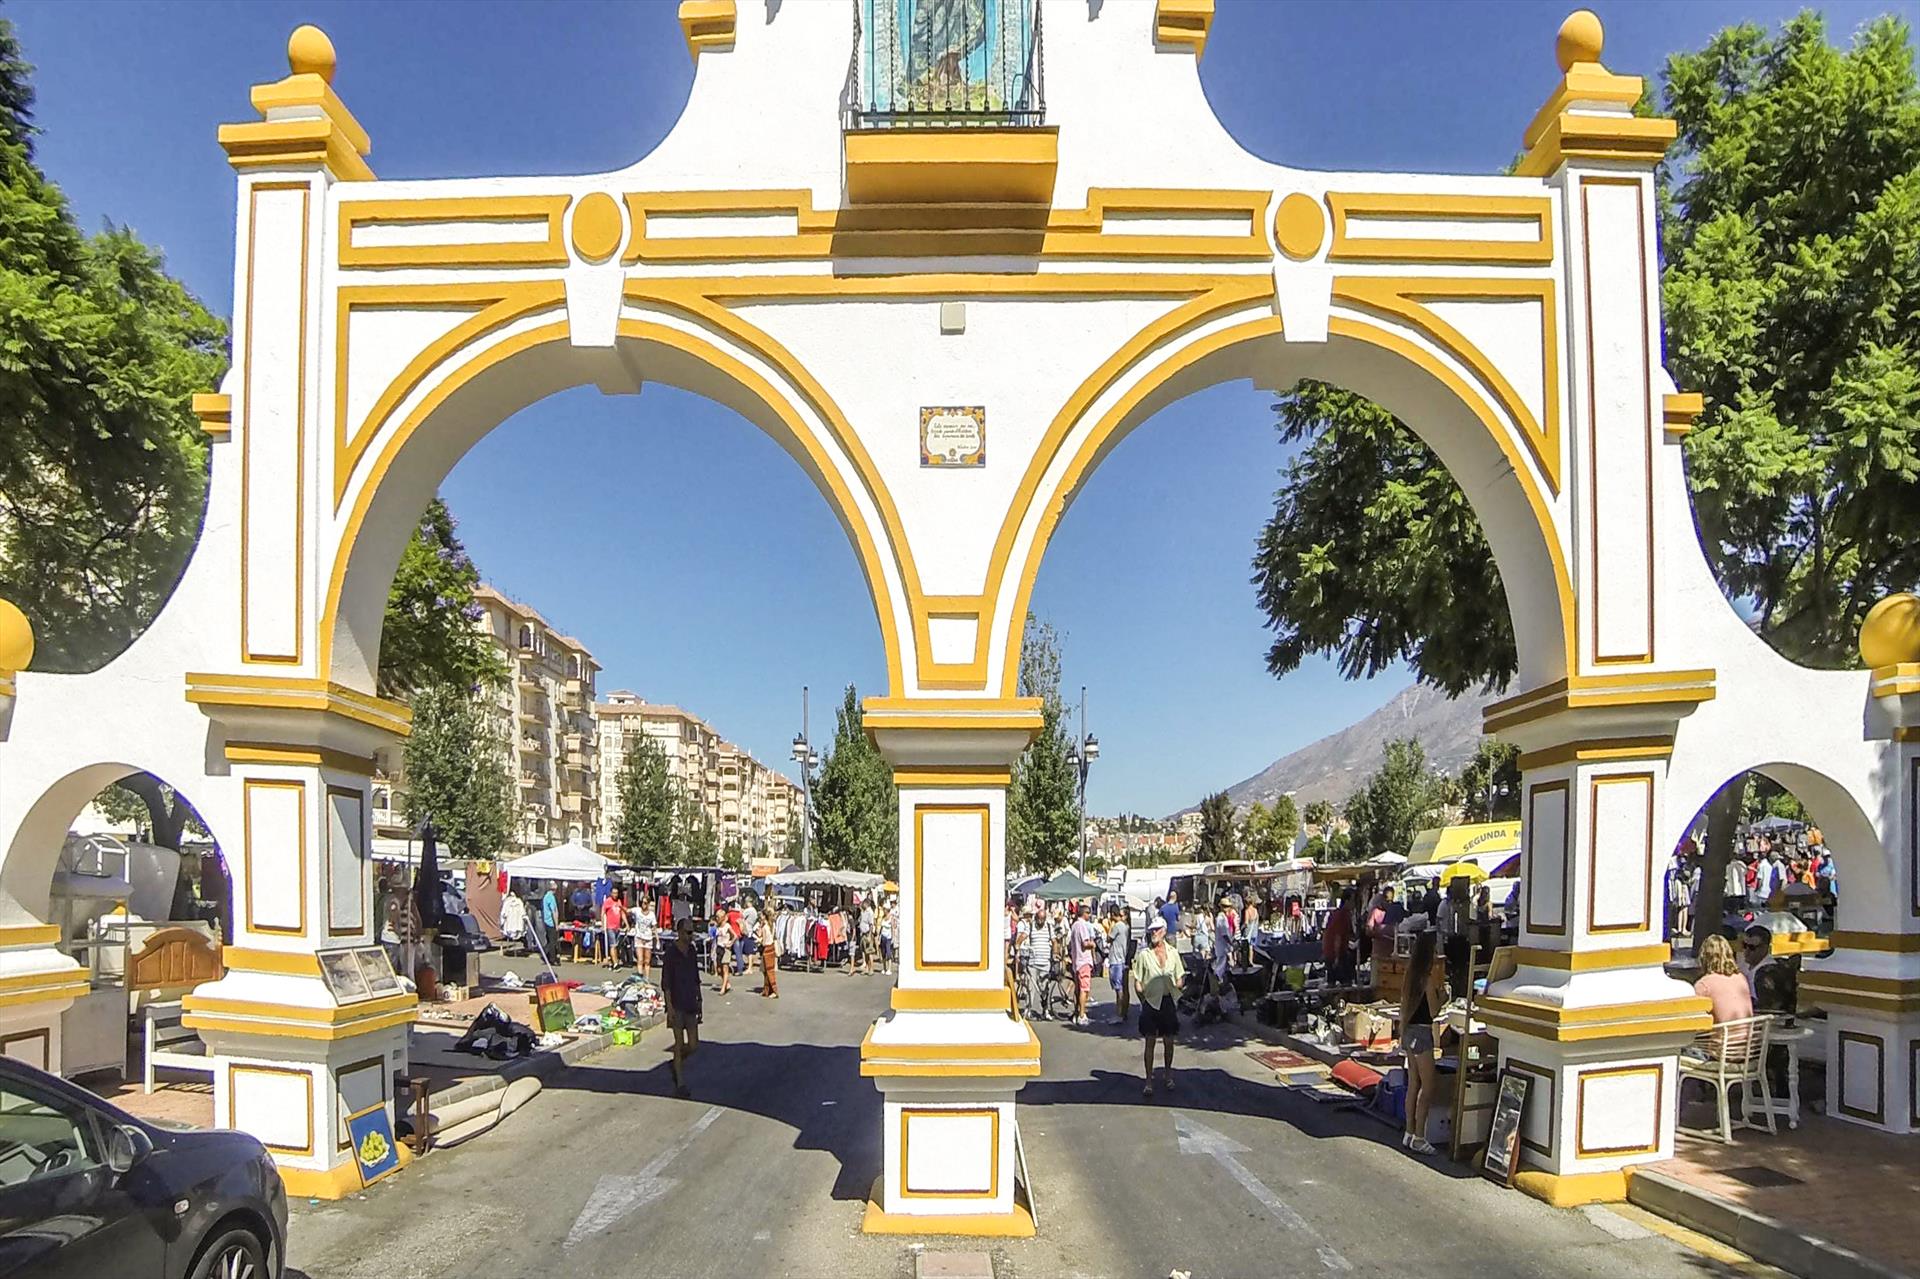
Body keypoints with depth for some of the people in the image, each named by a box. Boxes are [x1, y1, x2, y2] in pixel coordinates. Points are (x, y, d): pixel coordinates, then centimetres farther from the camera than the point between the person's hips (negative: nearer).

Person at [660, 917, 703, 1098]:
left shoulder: (692, 951, 8)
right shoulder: (671, 953, -11)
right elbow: (665, 983, -12)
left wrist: (698, 1000, 16)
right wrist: (669, 1006, -17)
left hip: (690, 1003, 6)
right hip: (677, 1005, -6)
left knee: (694, 1046, 4)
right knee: (679, 1044, -1)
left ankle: (676, 1063, 33)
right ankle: (680, 1085, 8)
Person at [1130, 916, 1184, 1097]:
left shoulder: (1172, 953, 5)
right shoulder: (1143, 954, -3)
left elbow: (1179, 979, 12)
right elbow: (1137, 983, -1)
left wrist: (1174, 995, 0)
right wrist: (1144, 1001, -6)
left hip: (1169, 1002, 3)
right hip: (1151, 1002, -2)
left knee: (1169, 1041, 10)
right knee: (1150, 1042, -1)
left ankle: (1167, 1074, 29)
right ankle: (1149, 1081, 6)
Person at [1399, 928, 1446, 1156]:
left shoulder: (1411, 973, 7)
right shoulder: (1429, 977, -17)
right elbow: (1433, 1010, -15)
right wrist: (1443, 994, -1)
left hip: (1409, 1031, 8)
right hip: (1421, 1032, -8)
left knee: (1413, 1085, 14)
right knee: (1427, 1088, -2)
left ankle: (1409, 1133, 19)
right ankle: (1418, 1138, 0)